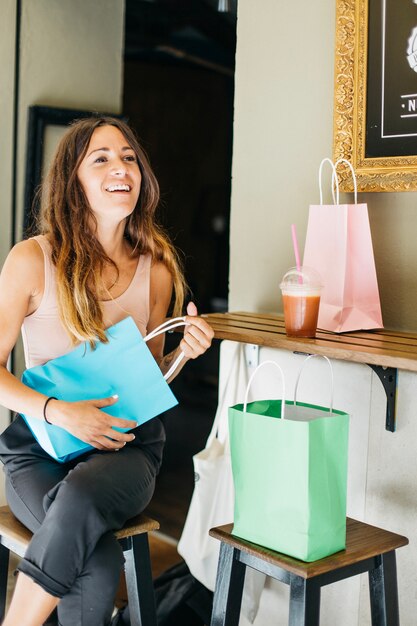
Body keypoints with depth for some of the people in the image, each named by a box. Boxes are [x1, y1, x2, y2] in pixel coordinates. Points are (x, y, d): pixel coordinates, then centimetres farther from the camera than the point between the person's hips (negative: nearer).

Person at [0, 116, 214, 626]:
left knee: (83, 495, -34)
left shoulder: (156, 267, 4)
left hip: (126, 445, 2)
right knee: (97, 566, -31)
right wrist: (60, 412, -20)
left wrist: (183, 353, -7)